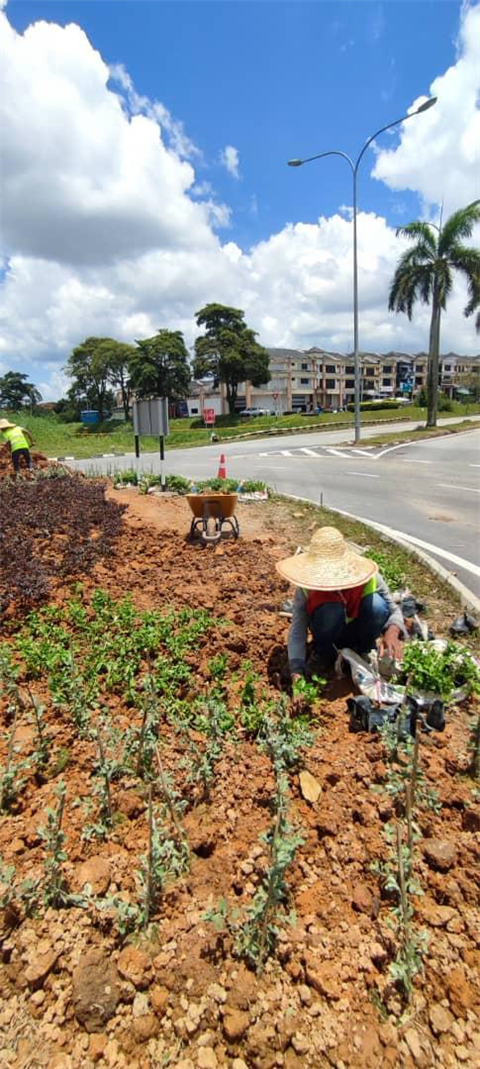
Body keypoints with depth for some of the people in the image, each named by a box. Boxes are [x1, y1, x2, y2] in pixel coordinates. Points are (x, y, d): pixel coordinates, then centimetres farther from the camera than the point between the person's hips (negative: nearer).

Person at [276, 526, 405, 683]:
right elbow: (297, 632, -30)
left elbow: (393, 609, -19)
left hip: (357, 632, 1)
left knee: (376, 604, -31)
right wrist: (296, 673, -42)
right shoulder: (306, 588, -30)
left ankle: (362, 650, -1)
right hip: (330, 633, -1)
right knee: (330, 609, -36)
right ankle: (324, 653, -3)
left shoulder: (368, 577, -28)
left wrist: (392, 632, -41)